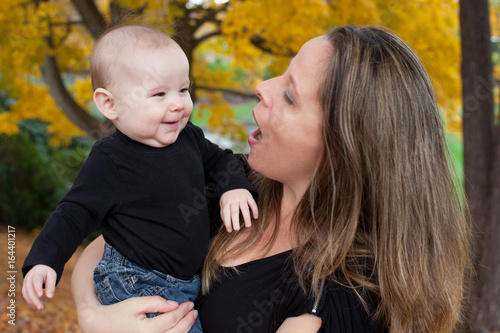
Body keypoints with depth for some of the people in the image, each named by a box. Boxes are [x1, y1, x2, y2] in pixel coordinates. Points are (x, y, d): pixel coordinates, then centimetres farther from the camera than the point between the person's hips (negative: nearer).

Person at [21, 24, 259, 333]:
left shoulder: (189, 136, 2)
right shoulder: (110, 161, -15)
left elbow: (220, 158, 20)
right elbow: (75, 213, -11)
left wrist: (235, 187, 0)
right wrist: (44, 260, -24)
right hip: (137, 285, -7)